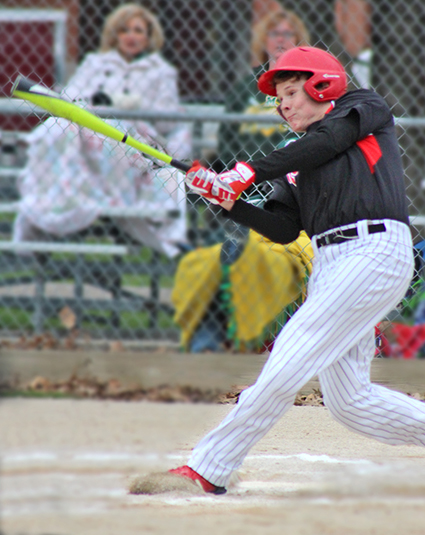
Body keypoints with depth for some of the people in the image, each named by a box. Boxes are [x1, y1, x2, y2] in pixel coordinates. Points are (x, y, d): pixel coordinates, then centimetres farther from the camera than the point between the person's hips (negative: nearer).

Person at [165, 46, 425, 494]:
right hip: (328, 262, 8)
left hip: (376, 250, -8)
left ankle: (210, 469, -16)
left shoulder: (366, 107, 9)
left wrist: (251, 172, -10)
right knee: (347, 401, 2)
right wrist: (228, 200, 0)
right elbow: (283, 230, 13)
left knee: (292, 358, -15)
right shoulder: (297, 160, 24)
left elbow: (326, 142, -9)